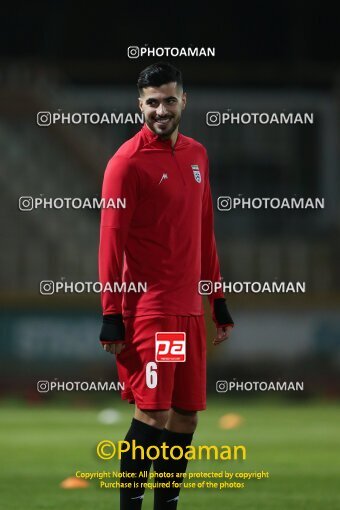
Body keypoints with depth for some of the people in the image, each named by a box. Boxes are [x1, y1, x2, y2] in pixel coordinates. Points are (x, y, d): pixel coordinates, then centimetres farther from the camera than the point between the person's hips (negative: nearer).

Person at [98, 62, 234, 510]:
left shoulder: (197, 155, 13)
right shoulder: (128, 161, -8)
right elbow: (111, 240, -10)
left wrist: (218, 300, 17)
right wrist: (111, 316, -14)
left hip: (188, 307, 7)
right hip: (147, 307, -7)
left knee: (186, 417, 7)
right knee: (154, 414, -10)